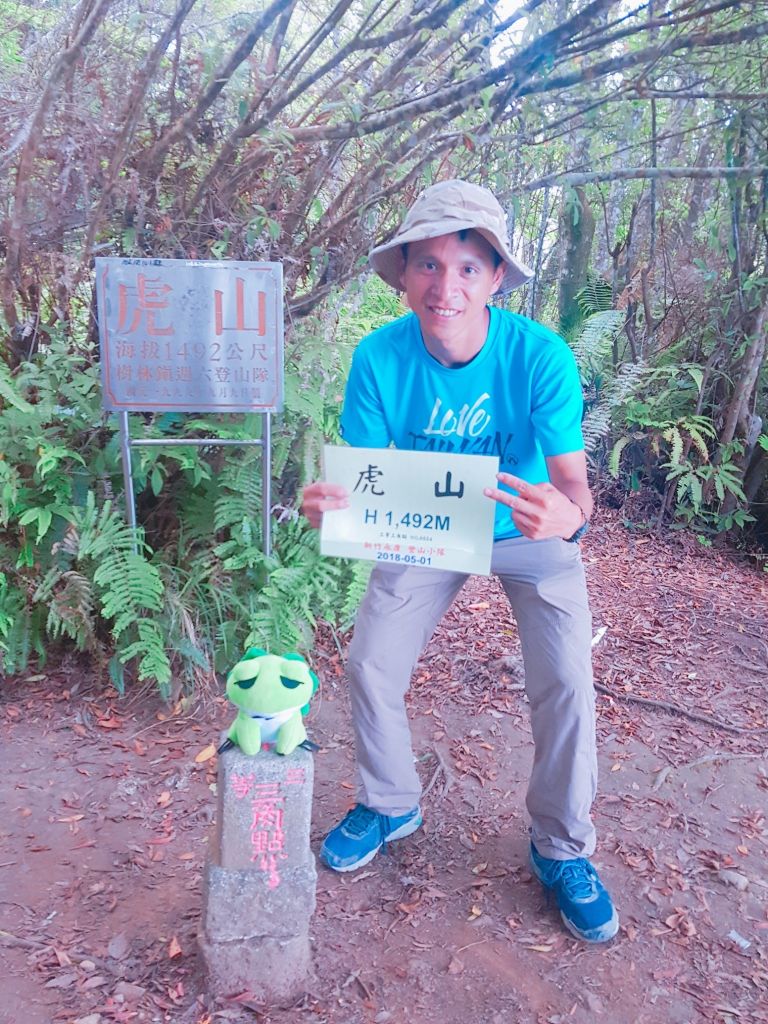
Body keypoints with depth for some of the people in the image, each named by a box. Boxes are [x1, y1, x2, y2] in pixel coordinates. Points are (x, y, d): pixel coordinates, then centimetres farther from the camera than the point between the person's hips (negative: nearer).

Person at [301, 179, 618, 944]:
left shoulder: (540, 356, -27)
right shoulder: (380, 357, -22)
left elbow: (573, 479, -29)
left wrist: (569, 516, -53)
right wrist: (329, 503, -41)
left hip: (526, 530, -1)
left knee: (565, 682, -10)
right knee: (369, 667, -2)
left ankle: (562, 850, 16)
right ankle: (391, 805, 28)